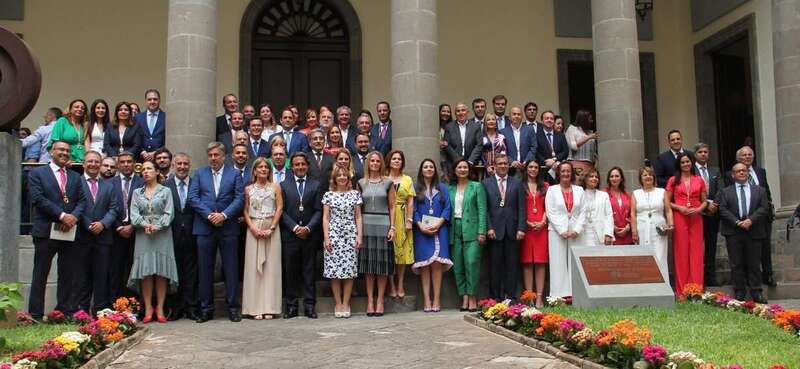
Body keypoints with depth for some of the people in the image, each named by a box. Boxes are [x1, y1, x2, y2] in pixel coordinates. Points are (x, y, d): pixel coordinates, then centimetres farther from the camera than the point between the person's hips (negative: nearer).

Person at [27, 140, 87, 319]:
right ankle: (36, 314, 7)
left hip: (69, 231, 4)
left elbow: (82, 201, 9)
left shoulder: (75, 177, 16)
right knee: (40, 275, 2)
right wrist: (62, 215, -16)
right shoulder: (37, 173, 3)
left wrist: (74, 216, -12)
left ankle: (65, 312, 13)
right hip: (46, 231, -4)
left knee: (68, 275, 6)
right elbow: (38, 199, -9)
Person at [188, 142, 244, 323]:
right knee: (205, 269, 4)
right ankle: (206, 309, 12)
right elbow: (193, 197, 1)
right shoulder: (200, 174, 10)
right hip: (204, 227, 1)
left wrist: (224, 215, -14)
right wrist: (209, 215, -10)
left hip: (228, 227, -1)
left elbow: (239, 198, -2)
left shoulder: (234, 174, 6)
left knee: (231, 269, 1)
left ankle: (233, 307, 8)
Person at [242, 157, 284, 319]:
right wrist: (253, 228, -9)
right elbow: (245, 211, 6)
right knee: (253, 266, -1)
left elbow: (279, 208, 1)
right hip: (253, 229, 1)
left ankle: (269, 307, 2)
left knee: (271, 266, -1)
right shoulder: (248, 189, 10)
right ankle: (256, 308, 1)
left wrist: (271, 228, -10)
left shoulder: (275, 187, 7)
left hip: (271, 229, -1)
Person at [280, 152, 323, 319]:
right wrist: (295, 227, -10)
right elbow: (282, 211, 1)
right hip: (289, 235, 0)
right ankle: (291, 306, 9)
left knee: (309, 271, 4)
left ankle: (309, 306, 8)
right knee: (290, 272, 3)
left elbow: (318, 210, 2)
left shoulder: (316, 185, 7)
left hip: (309, 235, 0)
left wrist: (308, 228, -11)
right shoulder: (283, 185, 6)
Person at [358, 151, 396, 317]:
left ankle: (380, 300, 7)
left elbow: (392, 207, 4)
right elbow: (357, 207, 9)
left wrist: (392, 227, -4)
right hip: (366, 225, 1)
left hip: (383, 225, -1)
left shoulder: (388, 183, 4)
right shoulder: (361, 183, 8)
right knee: (367, 263, 3)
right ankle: (370, 300, 8)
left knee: (382, 264, 1)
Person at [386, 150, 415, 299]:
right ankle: (391, 285, 5)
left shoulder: (407, 179, 9)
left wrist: (409, 220, -5)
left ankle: (400, 284, 9)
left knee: (403, 250, 2)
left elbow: (410, 201, 4)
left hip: (402, 218, 2)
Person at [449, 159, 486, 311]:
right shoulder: (450, 189, 14)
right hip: (455, 230, 4)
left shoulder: (477, 186, 5)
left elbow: (482, 210, 0)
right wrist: (447, 232, 4)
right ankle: (464, 297, 7)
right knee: (458, 266, 2)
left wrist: (482, 231, -9)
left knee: (472, 263, -12)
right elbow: (447, 210, 13)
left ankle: (472, 298, -6)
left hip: (471, 230, -4)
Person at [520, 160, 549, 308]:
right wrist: (527, 223, -10)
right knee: (527, 262, -2)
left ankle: (539, 297, -2)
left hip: (541, 227, 2)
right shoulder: (521, 186, 7)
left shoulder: (545, 186, 14)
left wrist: (543, 222, -6)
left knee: (541, 262, -2)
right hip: (526, 227, -2)